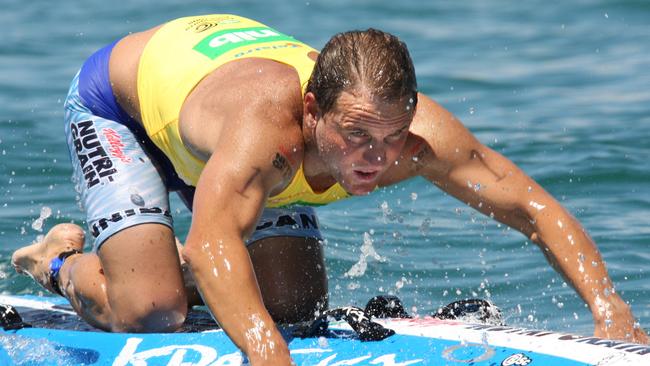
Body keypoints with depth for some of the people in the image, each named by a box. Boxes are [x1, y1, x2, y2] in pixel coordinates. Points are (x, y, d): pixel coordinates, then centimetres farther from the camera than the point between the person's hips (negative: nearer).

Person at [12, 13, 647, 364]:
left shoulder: (418, 133, -34)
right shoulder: (268, 119, -50)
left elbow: (534, 206, -30)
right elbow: (212, 238, -63)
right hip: (119, 100, -5)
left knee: (296, 306, 3)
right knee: (150, 312, -20)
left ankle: (168, 261, 30)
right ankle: (62, 261, 14)